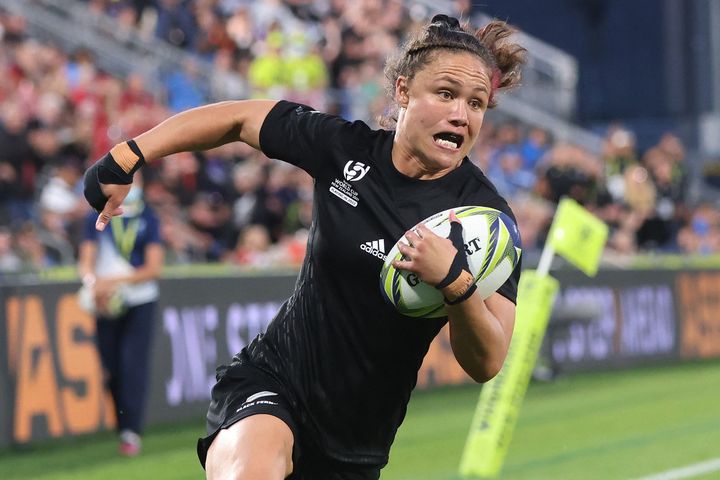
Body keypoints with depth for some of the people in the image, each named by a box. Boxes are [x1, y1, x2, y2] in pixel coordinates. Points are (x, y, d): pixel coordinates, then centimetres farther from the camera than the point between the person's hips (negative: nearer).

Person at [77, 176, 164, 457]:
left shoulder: (149, 220, 2)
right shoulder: (97, 219, 6)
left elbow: (154, 268, -5)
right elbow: (86, 260, 1)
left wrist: (114, 281, -18)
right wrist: (93, 283, -22)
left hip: (140, 300, -2)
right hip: (106, 303, 2)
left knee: (133, 364, -13)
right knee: (111, 367, 1)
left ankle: (131, 432, -15)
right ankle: (122, 427, 14)